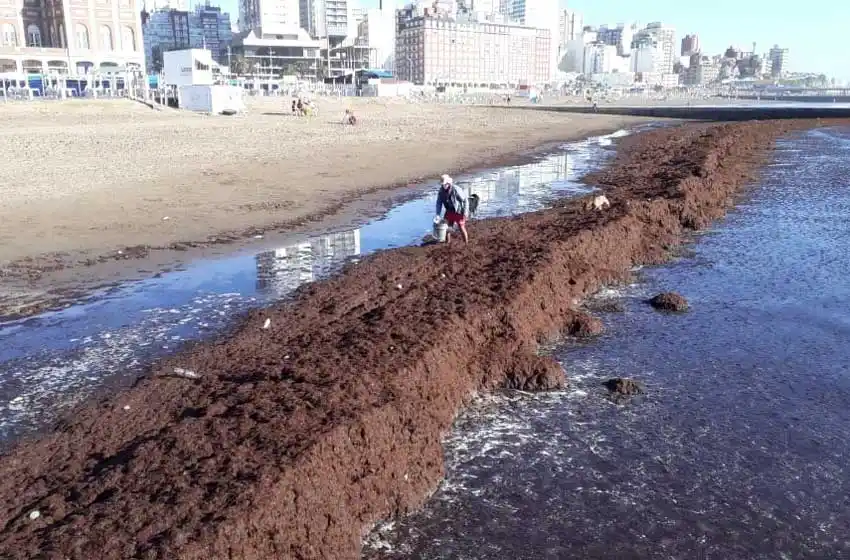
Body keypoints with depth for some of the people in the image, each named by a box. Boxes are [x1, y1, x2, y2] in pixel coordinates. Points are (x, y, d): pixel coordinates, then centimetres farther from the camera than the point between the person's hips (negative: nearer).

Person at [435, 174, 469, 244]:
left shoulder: (456, 190, -25)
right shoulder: (441, 191, -8)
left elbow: (465, 200, -18)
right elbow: (439, 203, -2)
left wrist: (465, 212, -18)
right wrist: (438, 214, -11)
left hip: (459, 212, -6)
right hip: (449, 212, 6)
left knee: (461, 227, -5)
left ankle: (466, 243, 11)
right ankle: (447, 243, 20)